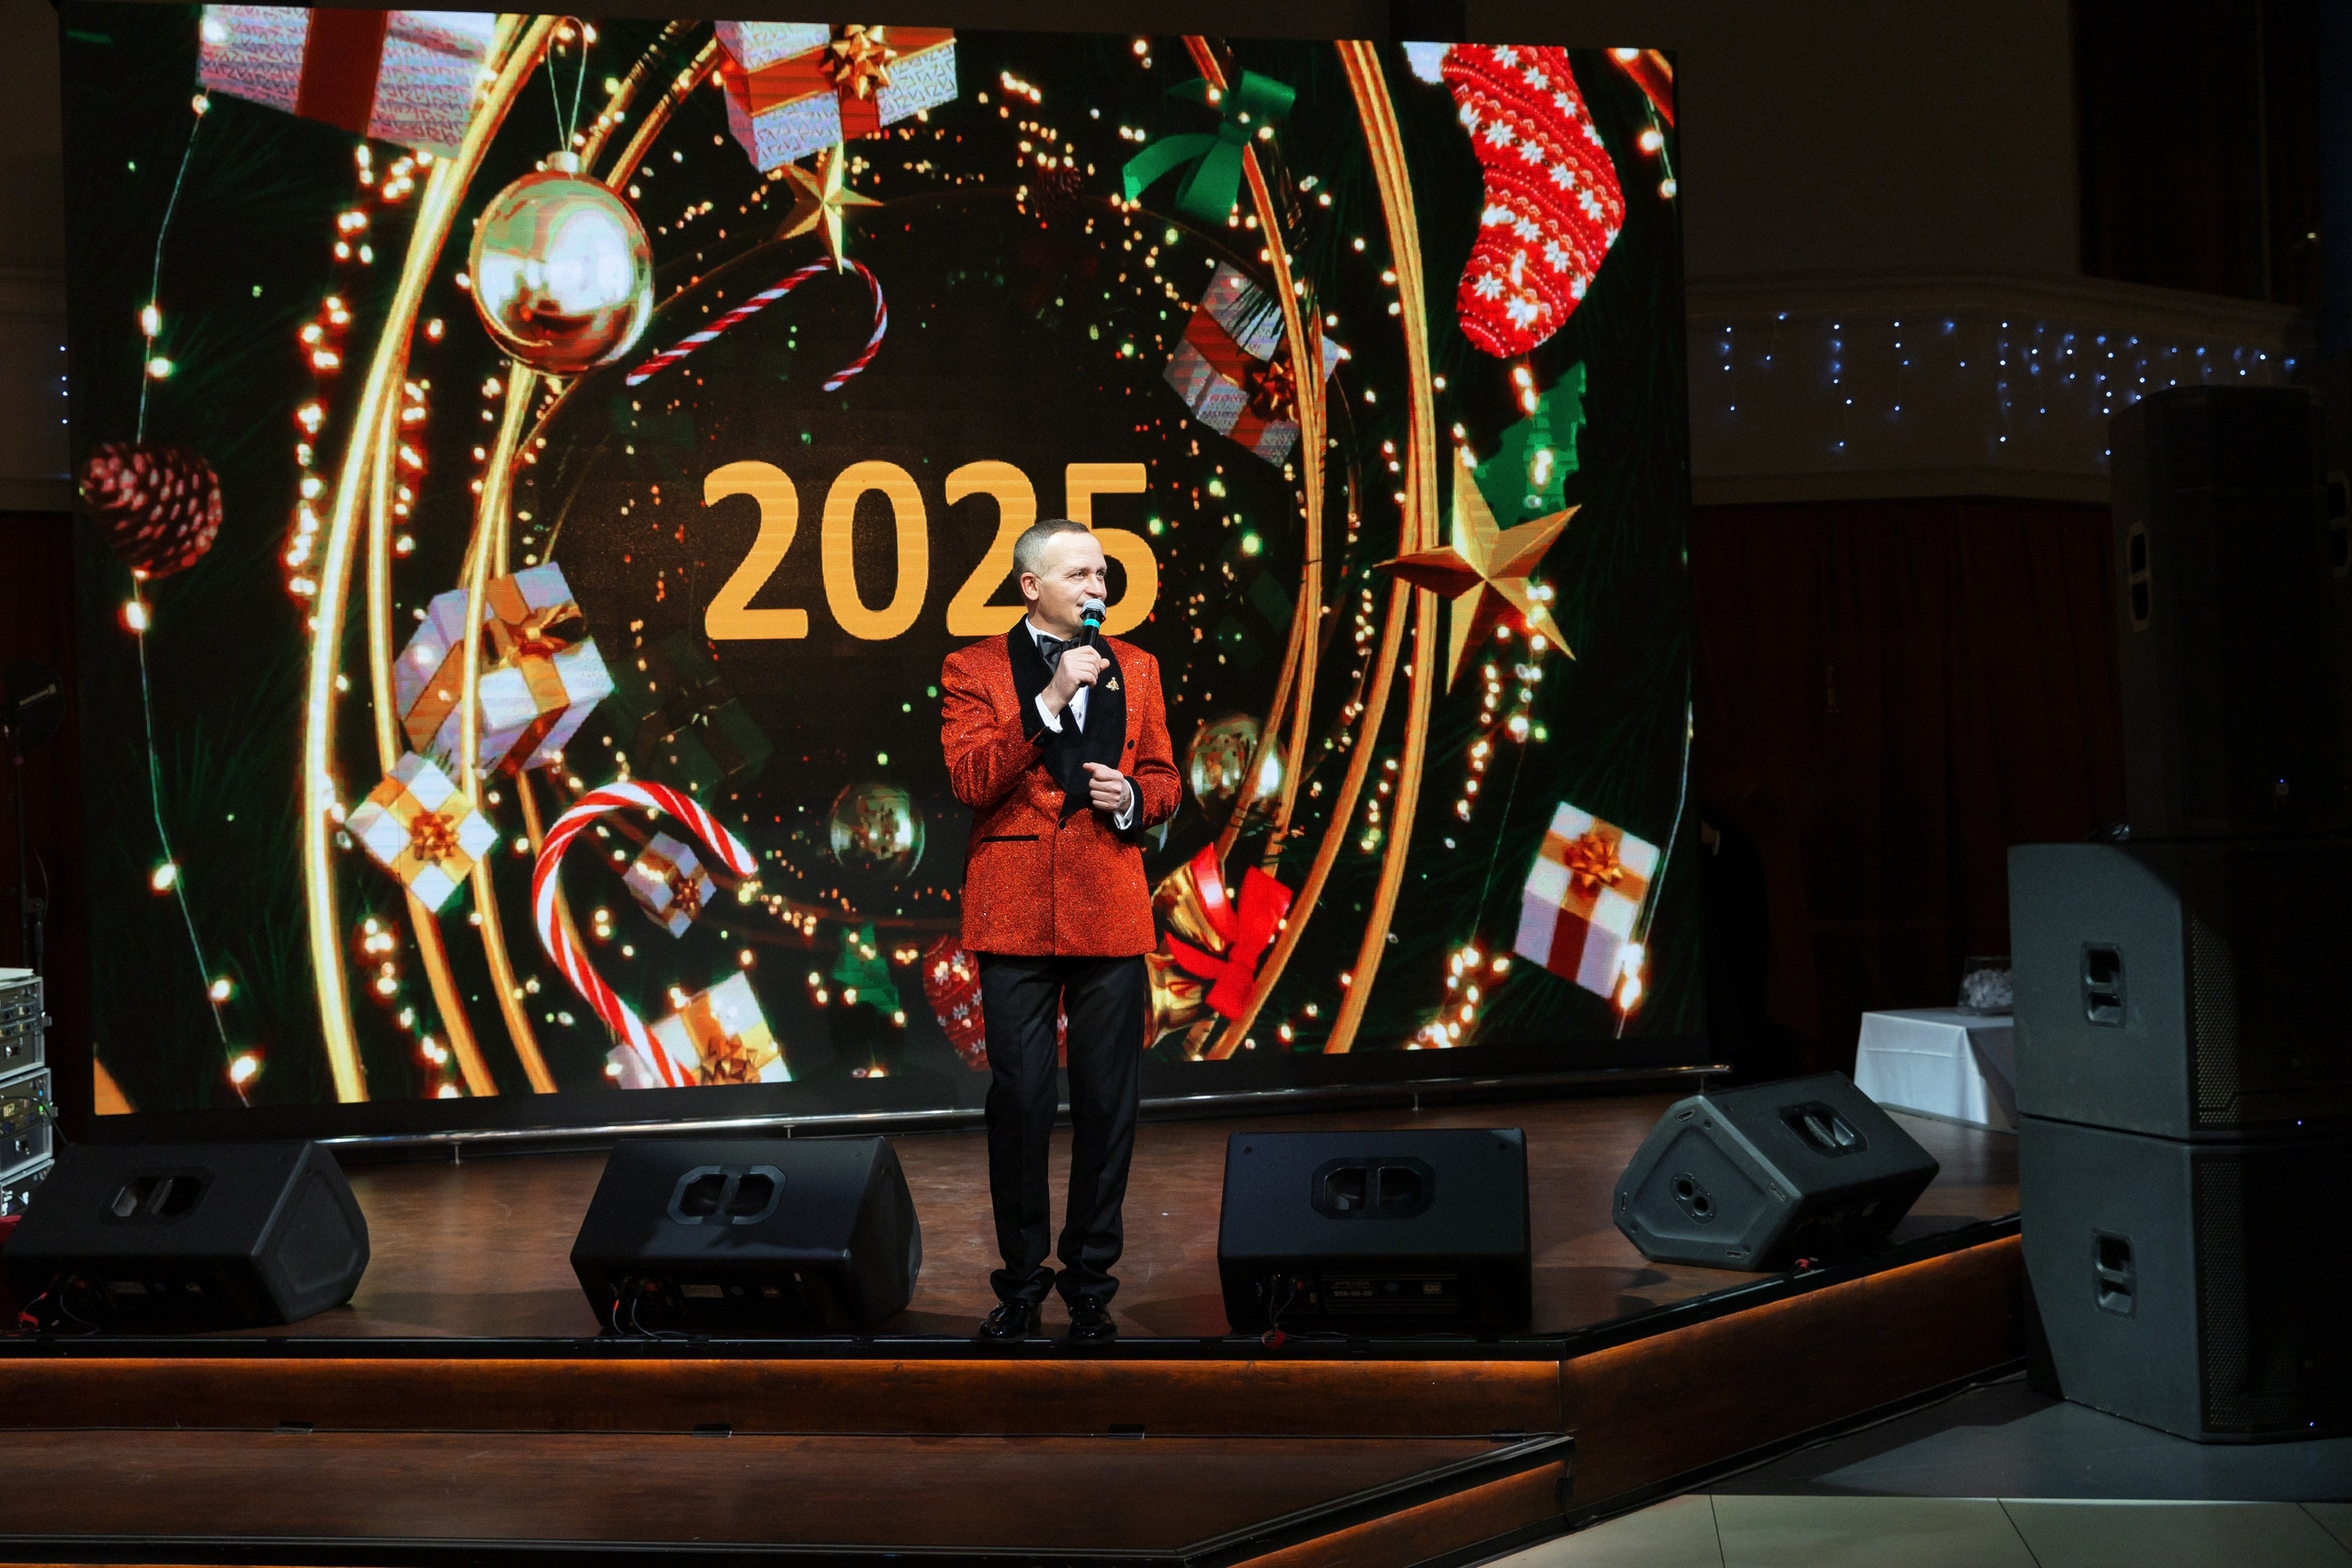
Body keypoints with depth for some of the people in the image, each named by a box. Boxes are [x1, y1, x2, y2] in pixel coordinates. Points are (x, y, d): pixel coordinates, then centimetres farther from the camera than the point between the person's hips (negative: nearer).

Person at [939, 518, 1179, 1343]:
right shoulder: (972, 670, 2)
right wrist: (1050, 699, -17)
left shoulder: (1134, 667, 13)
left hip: (1111, 913, 3)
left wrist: (1132, 796, -5)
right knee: (1019, 1101, 2)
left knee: (1109, 1103, 5)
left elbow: (1164, 780, 18)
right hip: (1015, 915, -3)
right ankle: (1021, 1281, 17)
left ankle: (1090, 1281, 18)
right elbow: (970, 780, -11)